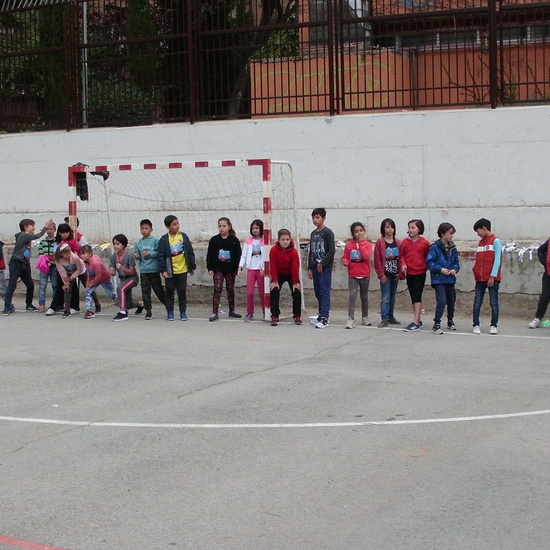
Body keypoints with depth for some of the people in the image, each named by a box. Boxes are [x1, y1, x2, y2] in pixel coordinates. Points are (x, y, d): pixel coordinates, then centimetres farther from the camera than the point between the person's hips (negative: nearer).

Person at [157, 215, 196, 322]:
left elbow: (190, 252, 6)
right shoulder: (164, 239, -5)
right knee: (170, 292, 6)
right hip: (170, 271, -1)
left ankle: (183, 312, 15)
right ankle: (170, 312, 16)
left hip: (182, 270, 1)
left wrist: (192, 266, 6)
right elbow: (161, 256, -4)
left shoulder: (183, 236, 1)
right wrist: (163, 270, -10)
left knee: (182, 291, 7)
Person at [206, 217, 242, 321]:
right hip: (218, 269, -1)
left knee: (230, 289, 12)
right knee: (217, 290, -7)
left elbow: (238, 255, 1)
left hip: (230, 269, 1)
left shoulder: (234, 240, -1)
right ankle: (215, 313, -8)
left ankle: (232, 311, 24)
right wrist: (210, 268, -3)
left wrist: (237, 269, -4)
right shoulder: (214, 240, 0)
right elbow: (209, 255, 2)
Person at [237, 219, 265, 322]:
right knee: (249, 293, -2)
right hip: (250, 269, 2)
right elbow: (244, 256, 7)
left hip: (261, 270, -2)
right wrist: (240, 268, -1)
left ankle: (265, 313, 16)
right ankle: (250, 313, 11)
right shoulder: (248, 241, 7)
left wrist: (264, 269, -12)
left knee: (262, 293, 3)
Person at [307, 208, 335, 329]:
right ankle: (321, 315, 19)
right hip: (315, 267, 7)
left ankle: (324, 318, -11)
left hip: (325, 268, -7)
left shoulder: (328, 232, -7)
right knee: (318, 293, 10)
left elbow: (332, 251, -14)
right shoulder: (313, 233, 14)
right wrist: (309, 268, 14)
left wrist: (322, 264, -12)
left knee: (324, 292, -8)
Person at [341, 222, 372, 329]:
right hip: (353, 275, -1)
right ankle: (351, 320, -17)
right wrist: (345, 262, -19)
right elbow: (345, 258, 4)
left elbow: (367, 256, -18)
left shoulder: (368, 244, -2)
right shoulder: (349, 245, 1)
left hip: (365, 275, 1)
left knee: (364, 297, 14)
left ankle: (365, 318, 30)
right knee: (352, 295, -15)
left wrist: (361, 243, -15)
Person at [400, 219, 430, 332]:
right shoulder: (405, 242, 4)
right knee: (413, 297, 11)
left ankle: (415, 322, -11)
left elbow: (428, 257, 3)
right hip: (409, 273, 5)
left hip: (420, 273, -5)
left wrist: (426, 266, -8)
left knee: (417, 297, -9)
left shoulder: (424, 243, -5)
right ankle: (418, 320, 22)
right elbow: (402, 255, 8)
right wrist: (403, 264, -8)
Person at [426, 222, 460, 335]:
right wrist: (441, 269, -18)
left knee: (451, 301, 18)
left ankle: (450, 321, 39)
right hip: (439, 279, -6)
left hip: (450, 279, 6)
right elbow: (429, 263, -13)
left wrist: (455, 269, -6)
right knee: (441, 301, -15)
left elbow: (456, 262, 14)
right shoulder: (435, 247, -11)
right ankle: (436, 324, -6)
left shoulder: (452, 248, 6)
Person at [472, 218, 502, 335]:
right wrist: (475, 271, 3)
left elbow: (497, 260, -10)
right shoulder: (480, 243, 15)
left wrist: (492, 276, -14)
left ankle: (493, 326, 6)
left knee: (493, 302, 1)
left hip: (492, 278, -6)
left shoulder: (495, 241, -5)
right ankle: (476, 325, 5)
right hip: (480, 278, 6)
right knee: (477, 303, 2)